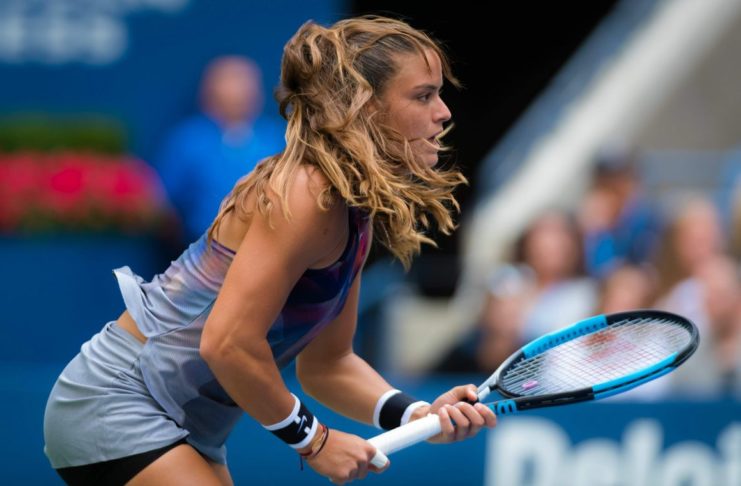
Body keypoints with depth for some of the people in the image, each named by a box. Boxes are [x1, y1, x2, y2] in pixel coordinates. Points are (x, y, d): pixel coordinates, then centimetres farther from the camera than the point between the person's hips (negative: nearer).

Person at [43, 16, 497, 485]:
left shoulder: (357, 216, 6)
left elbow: (326, 363, 11)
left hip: (184, 429, 10)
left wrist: (418, 415, -6)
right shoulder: (304, 194, -22)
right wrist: (312, 438, -15)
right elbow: (228, 342, -27)